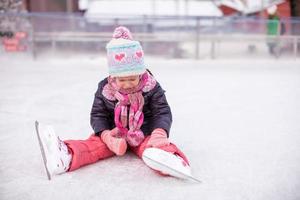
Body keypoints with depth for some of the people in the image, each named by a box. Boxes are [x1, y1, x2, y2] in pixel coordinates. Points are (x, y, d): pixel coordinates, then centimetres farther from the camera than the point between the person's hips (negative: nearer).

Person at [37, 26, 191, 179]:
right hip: (113, 133, 2)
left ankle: (168, 157, -64)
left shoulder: (152, 88, -11)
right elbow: (97, 115, -4)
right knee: (95, 143, -26)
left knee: (154, 146, -34)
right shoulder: (104, 88, -7)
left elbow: (163, 112, -14)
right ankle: (67, 157, -51)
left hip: (144, 134, -1)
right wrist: (106, 135, -26)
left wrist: (160, 132, -39)